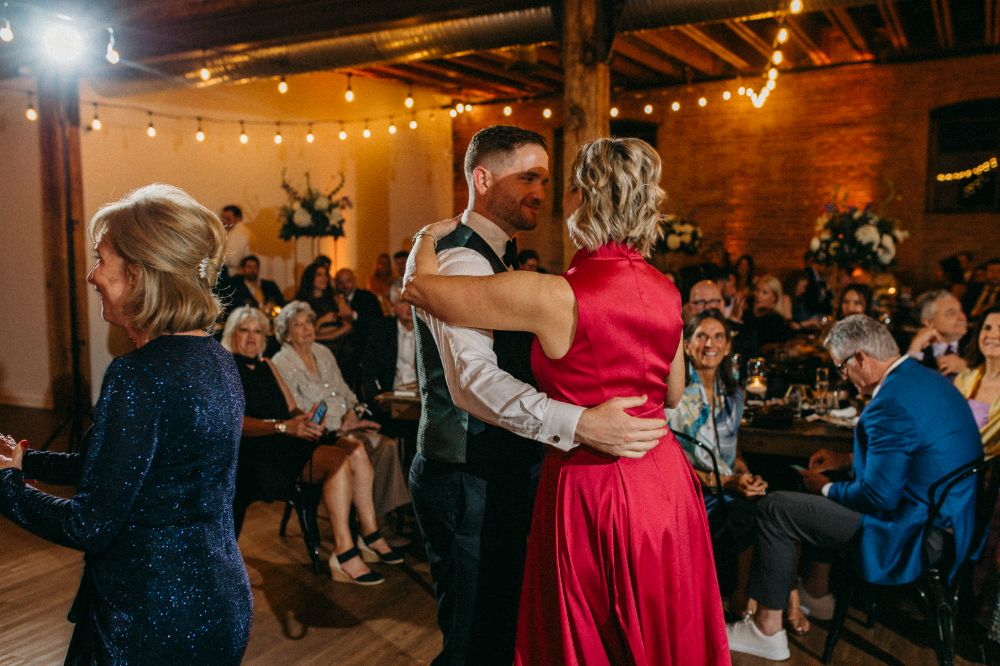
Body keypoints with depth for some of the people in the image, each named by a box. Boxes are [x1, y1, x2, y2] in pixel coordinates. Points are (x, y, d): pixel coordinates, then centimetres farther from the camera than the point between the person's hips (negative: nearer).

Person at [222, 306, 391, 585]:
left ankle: (370, 535, -8)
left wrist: (306, 421, -6)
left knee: (356, 449, -13)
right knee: (338, 460, -27)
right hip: (257, 451, -8)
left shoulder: (266, 365, 21)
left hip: (286, 441, 8)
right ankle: (343, 555, -25)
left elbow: (292, 409, 17)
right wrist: (283, 426, -27)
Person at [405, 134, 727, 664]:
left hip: (590, 493, -6)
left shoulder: (551, 297, -21)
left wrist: (429, 237, 9)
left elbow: (422, 288, -11)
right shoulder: (666, 291, -2)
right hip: (668, 484, 6)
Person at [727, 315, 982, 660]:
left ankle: (766, 630, 5)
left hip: (912, 537, -10)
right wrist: (847, 459, 16)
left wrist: (825, 488, -6)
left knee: (774, 509, -7)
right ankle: (819, 593, 37)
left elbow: (878, 497, -23)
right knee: (823, 495, 27)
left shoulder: (891, 404, -27)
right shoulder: (927, 377, 5)